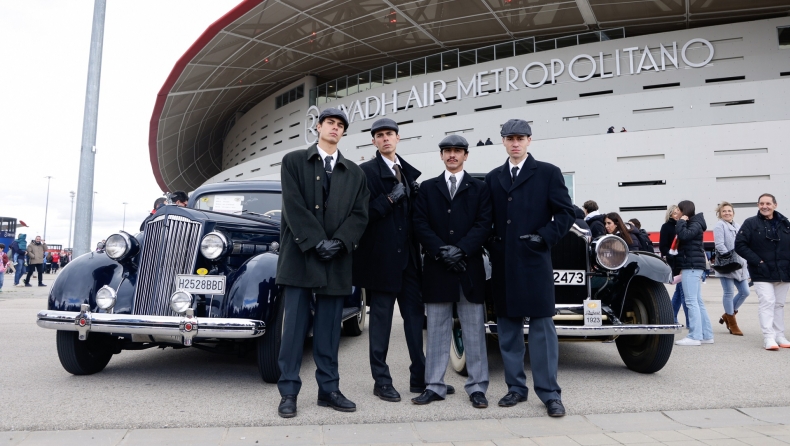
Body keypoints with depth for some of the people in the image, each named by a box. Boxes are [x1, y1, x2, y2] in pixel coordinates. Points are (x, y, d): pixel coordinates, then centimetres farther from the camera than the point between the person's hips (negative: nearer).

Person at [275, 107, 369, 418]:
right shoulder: (293, 161, 6)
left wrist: (338, 243, -12)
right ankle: (288, 392, 10)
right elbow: (294, 206, -6)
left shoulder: (354, 173, 14)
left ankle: (329, 390, 17)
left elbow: (360, 214, 4)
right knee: (294, 325, 0)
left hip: (336, 261, 3)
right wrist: (317, 242, -14)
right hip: (300, 255, -2)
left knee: (329, 328, 7)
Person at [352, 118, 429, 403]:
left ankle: (419, 378, 20)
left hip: (408, 256, 6)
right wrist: (390, 199, -18)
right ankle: (382, 381, 15)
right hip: (381, 256, -5)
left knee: (415, 315, 9)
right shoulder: (366, 172, -3)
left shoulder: (409, 172, 14)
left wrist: (415, 195, -1)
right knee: (381, 319, 4)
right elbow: (362, 213, -12)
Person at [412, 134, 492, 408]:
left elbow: (484, 224, -2)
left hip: (470, 268, -1)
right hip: (436, 268, 1)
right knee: (436, 331, 7)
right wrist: (441, 250, -12)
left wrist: (461, 249, -16)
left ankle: (477, 387, 13)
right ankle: (434, 386, 15)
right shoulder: (427, 188, 12)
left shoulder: (479, 188, 9)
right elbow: (420, 224, 2)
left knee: (474, 331, 4)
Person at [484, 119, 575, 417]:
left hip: (534, 261, -4)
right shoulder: (493, 178, 13)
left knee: (542, 326, 0)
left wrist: (545, 238, -10)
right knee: (507, 327, 9)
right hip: (502, 263, 4)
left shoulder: (548, 173, 3)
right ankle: (516, 387, 20)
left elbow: (566, 213, 0)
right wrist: (491, 246, 1)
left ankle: (550, 394, 8)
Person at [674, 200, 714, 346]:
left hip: (692, 266, -10)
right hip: (692, 266, 10)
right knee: (698, 302, 10)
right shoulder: (690, 224, 19)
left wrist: (681, 222, -15)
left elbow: (683, 235, -25)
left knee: (692, 301, -10)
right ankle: (706, 335, 14)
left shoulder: (695, 224, -8)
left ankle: (695, 336, -10)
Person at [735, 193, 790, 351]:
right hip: (762, 273, -4)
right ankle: (768, 337, -10)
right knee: (767, 303, -11)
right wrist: (757, 261, -14)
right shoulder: (751, 223, -4)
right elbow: (740, 245, -9)